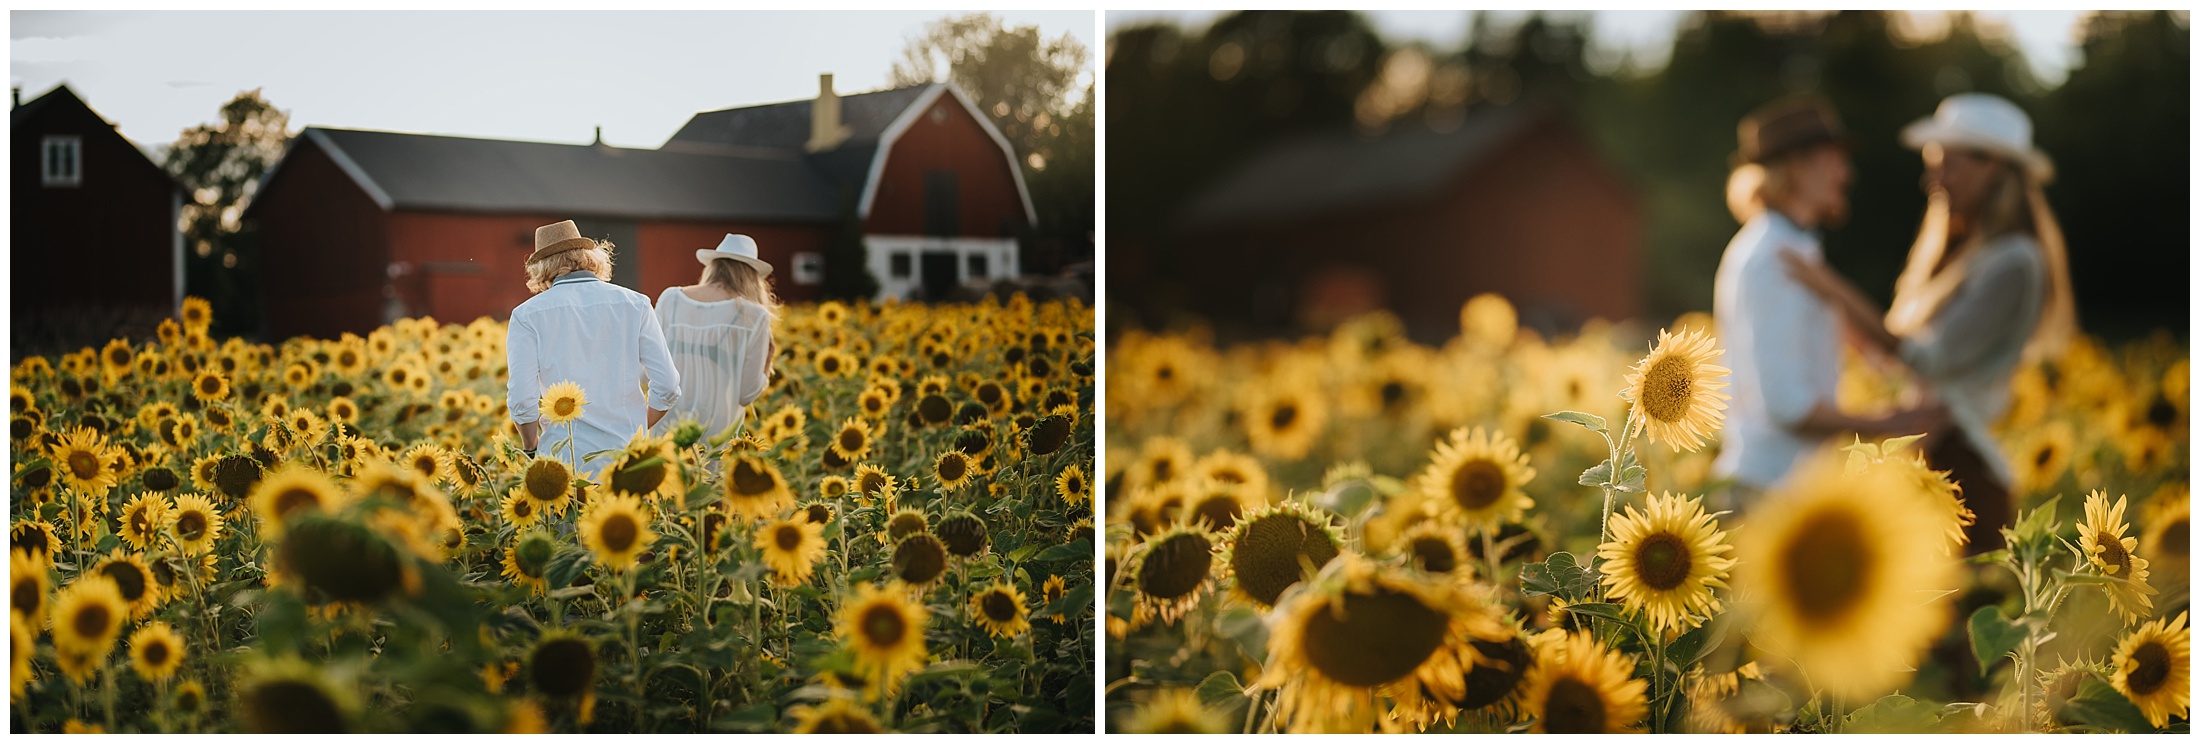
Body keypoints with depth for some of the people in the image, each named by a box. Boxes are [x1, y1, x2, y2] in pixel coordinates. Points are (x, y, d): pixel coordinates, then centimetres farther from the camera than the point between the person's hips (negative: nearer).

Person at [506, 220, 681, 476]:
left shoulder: (527, 315, 1)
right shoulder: (634, 304, 6)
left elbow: (521, 399, -7)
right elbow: (667, 387, 3)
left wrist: (531, 451, 10)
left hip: (566, 463, -2)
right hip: (628, 463, 2)